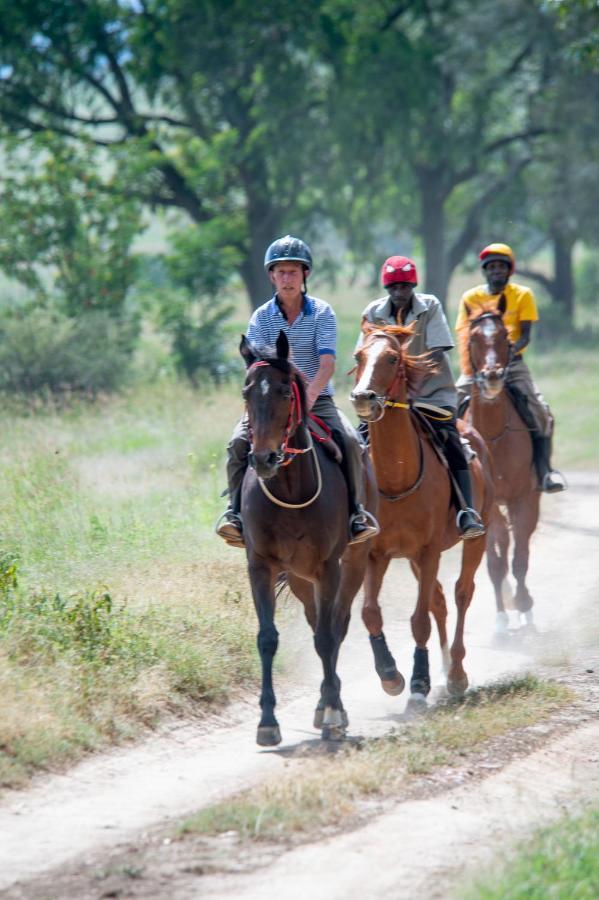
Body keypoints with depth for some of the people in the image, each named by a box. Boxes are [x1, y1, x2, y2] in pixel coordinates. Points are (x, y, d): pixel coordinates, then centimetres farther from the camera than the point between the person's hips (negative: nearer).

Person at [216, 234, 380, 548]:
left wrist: (310, 394, -31)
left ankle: (355, 511, -13)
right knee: (238, 442, -24)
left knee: (349, 441, -27)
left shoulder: (322, 313, -1)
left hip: (317, 401, -1)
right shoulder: (262, 317, 3)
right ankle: (236, 510, -15)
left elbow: (327, 363, -12)